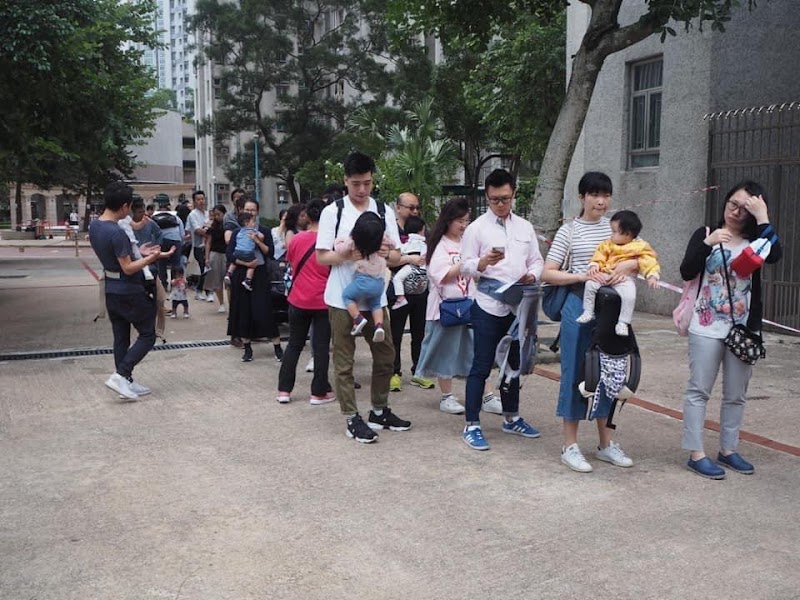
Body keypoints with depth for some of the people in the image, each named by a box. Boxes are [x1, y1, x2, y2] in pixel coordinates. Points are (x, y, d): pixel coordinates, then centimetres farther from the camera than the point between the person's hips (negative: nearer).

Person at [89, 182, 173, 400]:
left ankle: (126, 382, 18)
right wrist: (150, 259, -11)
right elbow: (128, 268, -22)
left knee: (121, 338, 13)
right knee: (147, 335, 4)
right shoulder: (116, 232, -24)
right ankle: (120, 375, -5)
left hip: (111, 290, 9)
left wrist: (138, 252, 13)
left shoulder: (94, 226, 5)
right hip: (130, 292, -9)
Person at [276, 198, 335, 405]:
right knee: (321, 347, 5)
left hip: (299, 300, 3)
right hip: (324, 301, -3)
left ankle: (284, 390, 15)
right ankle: (319, 392, 11)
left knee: (294, 344, 14)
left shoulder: (296, 239, -2)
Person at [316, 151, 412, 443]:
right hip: (342, 297, -3)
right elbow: (321, 257, -6)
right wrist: (349, 254, -23)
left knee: (385, 355, 12)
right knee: (344, 360, 5)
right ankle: (352, 418, 16)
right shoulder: (333, 212, -4)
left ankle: (380, 411, 29)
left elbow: (397, 257, 4)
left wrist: (385, 253, -19)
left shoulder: (385, 211, 5)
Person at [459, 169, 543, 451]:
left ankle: (511, 418, 32)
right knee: (481, 366, -2)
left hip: (518, 305, 5)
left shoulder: (524, 227, 11)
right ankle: (471, 425, 6)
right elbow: (465, 266, -6)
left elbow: (537, 260, 14)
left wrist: (532, 275, -7)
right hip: (488, 306, -5)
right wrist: (485, 262, -26)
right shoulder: (477, 228, -3)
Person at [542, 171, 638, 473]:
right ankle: (570, 446, 12)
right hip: (579, 305, -4)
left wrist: (629, 264, -14)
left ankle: (606, 443, 24)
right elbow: (548, 274, -6)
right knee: (575, 371, 2)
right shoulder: (569, 231, -1)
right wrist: (583, 276, -18)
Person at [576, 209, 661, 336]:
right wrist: (595, 265, -5)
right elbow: (600, 254, 13)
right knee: (590, 284, -18)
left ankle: (623, 322, -13)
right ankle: (588, 312, -2)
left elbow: (649, 261, -5)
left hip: (624, 278, -4)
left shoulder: (640, 246, 0)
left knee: (629, 295, -30)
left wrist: (652, 276, -18)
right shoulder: (609, 244, 13)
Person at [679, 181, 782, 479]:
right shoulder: (705, 234, 1)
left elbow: (775, 256, -17)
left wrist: (762, 218, -16)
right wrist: (707, 243, -22)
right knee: (699, 390, 0)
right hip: (707, 328, -3)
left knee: (736, 394, 11)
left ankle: (728, 450, 24)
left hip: (744, 330, 3)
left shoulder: (755, 240, 5)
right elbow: (687, 272, -10)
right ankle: (696, 454, 6)